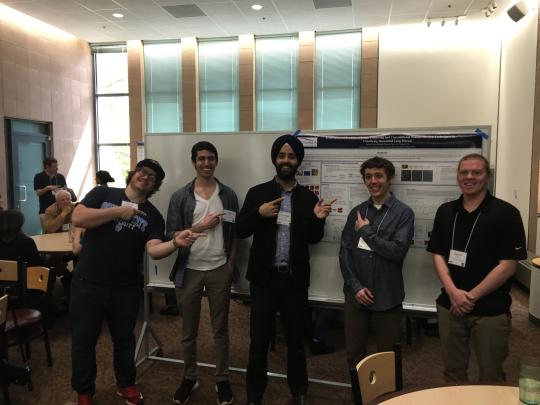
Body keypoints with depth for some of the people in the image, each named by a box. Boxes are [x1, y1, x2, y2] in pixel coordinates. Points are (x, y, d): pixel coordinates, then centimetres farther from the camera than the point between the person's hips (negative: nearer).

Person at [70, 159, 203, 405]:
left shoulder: (152, 215, -1)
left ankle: (126, 384, 40)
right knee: (83, 341, 11)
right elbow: (77, 218, -15)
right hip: (87, 283, -1)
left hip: (126, 288, 2)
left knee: (124, 339, 17)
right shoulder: (102, 194, -1)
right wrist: (118, 211, -17)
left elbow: (154, 250, -16)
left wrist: (175, 243, -37)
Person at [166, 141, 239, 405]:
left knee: (220, 328, 11)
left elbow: (235, 233, 5)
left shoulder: (228, 195, 2)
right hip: (189, 270, 0)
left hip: (219, 270, 0)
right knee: (189, 330, 13)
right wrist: (200, 226, -14)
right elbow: (171, 235, -5)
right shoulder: (180, 197, -1)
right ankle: (189, 378, 31)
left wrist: (231, 265, -1)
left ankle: (222, 380, 26)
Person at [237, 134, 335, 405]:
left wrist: (319, 219, -14)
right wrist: (259, 213, -19)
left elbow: (313, 239, 5)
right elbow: (240, 231, -2)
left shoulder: (308, 197, 5)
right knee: (259, 340, 8)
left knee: (296, 339, 14)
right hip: (264, 277, -1)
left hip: (295, 279, 1)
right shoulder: (257, 193, 2)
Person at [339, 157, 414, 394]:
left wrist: (367, 231, -10)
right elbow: (345, 252, 3)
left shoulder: (403, 213, -4)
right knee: (354, 354, 14)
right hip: (356, 295, 3)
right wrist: (355, 286, -7)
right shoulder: (357, 212, 5)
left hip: (387, 297, -3)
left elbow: (397, 251, -17)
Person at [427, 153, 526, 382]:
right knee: (452, 372, 16)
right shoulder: (445, 211, 7)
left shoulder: (506, 213, -6)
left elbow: (508, 265, -11)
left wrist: (471, 296, -12)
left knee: (490, 376, 13)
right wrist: (453, 292, -10)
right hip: (449, 306, 3)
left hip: (491, 310, -3)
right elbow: (438, 255, 4)